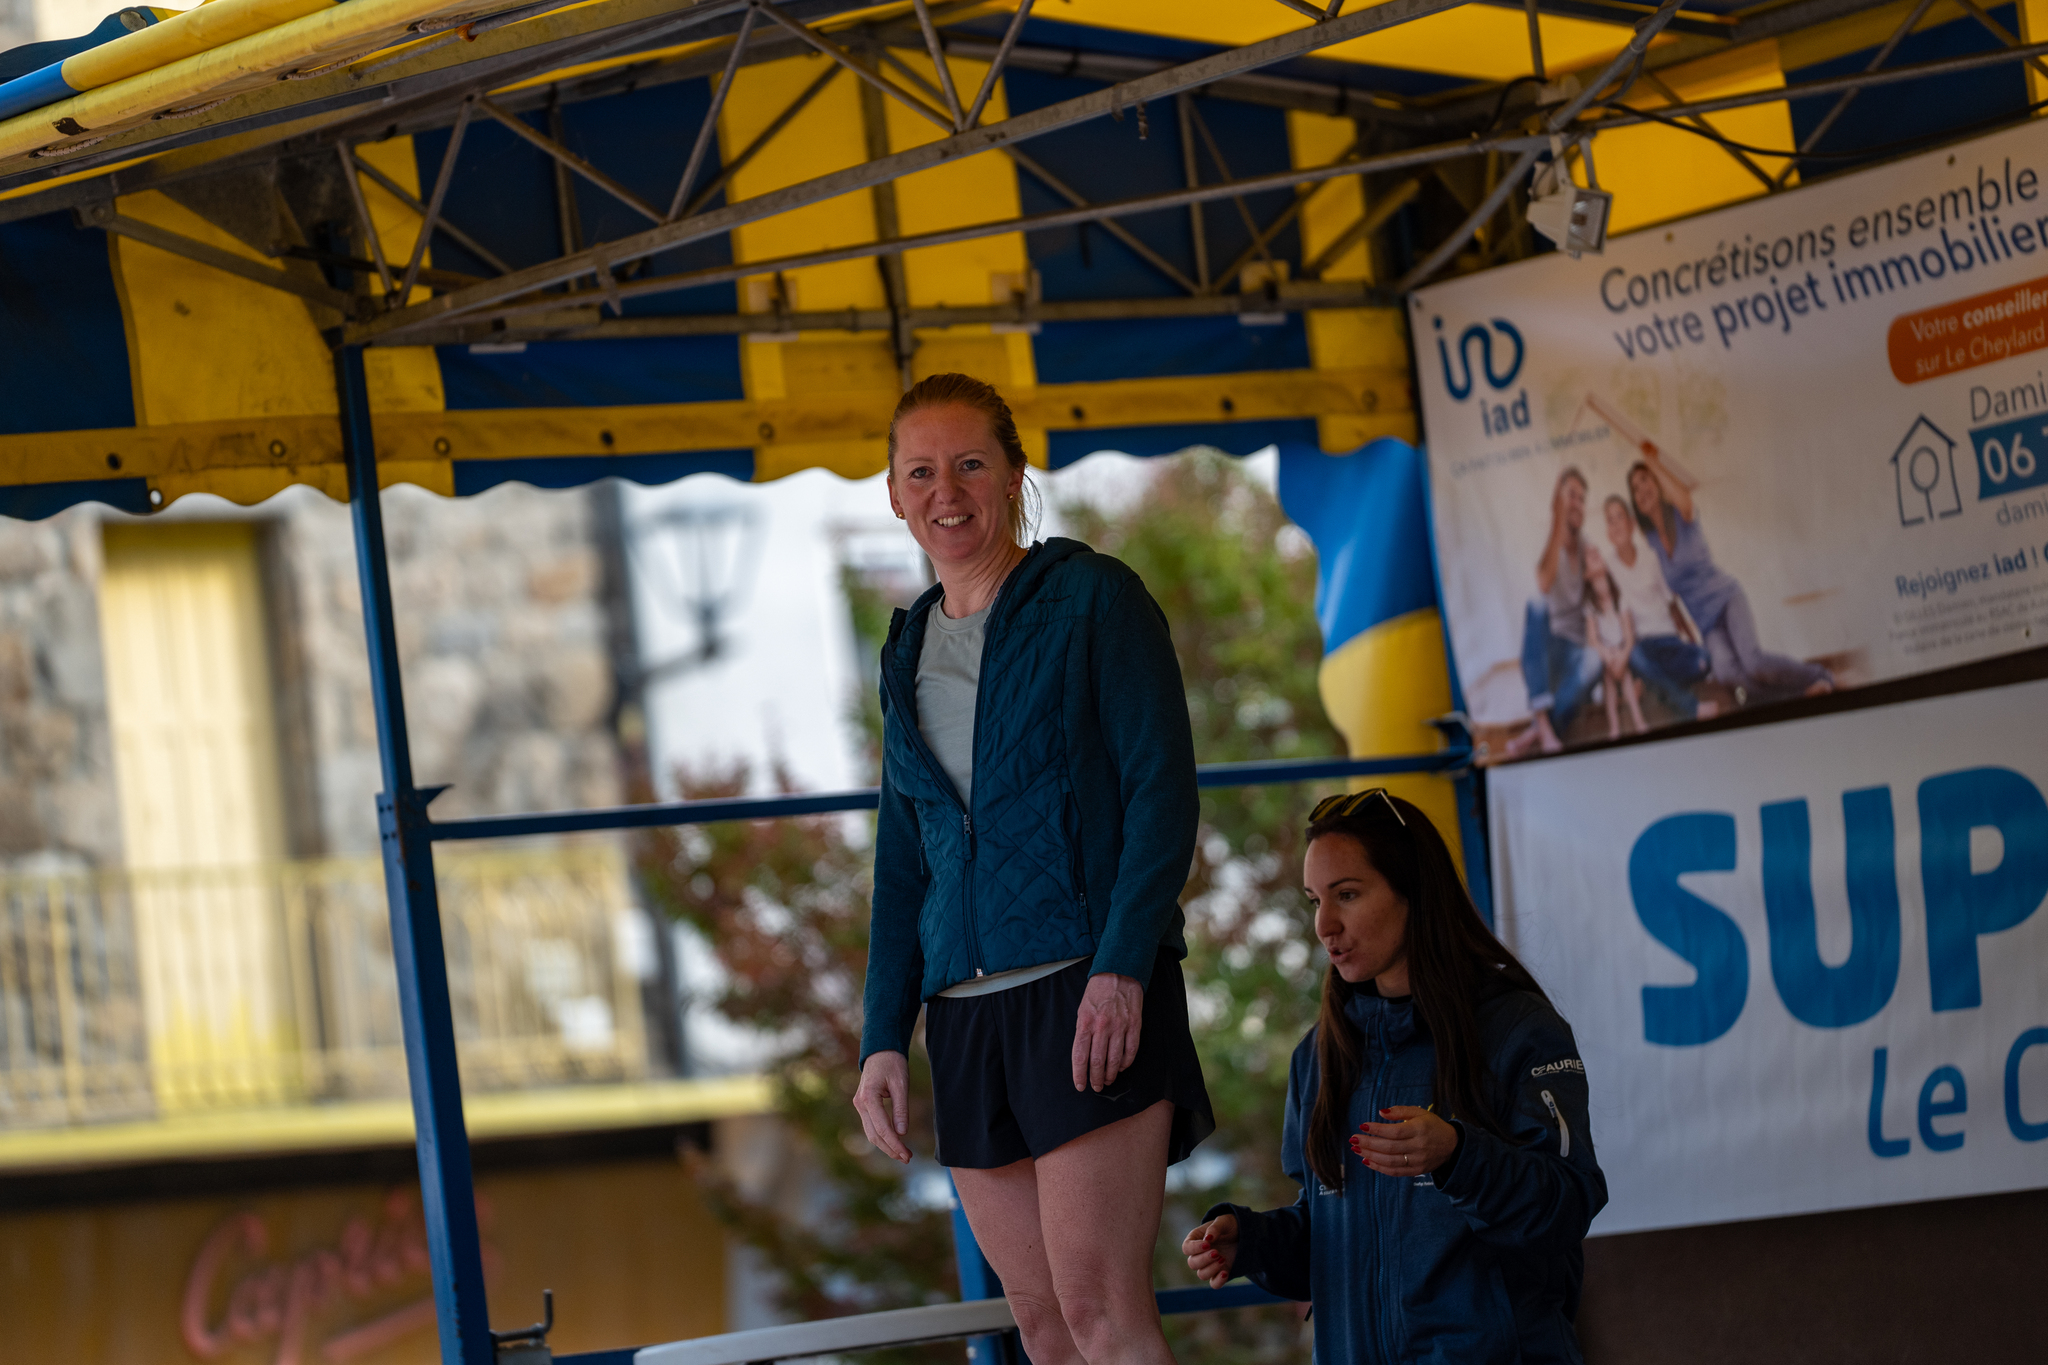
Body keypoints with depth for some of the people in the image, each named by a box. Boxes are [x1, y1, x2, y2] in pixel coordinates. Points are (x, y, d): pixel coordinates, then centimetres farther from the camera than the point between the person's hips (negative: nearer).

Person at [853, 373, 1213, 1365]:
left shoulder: (1092, 598, 1)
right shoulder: (910, 649, 18)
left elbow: (1163, 790, -6)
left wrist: (1121, 966, -18)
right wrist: (883, 1038, 11)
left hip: (1090, 993, -6)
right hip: (965, 1014, 6)